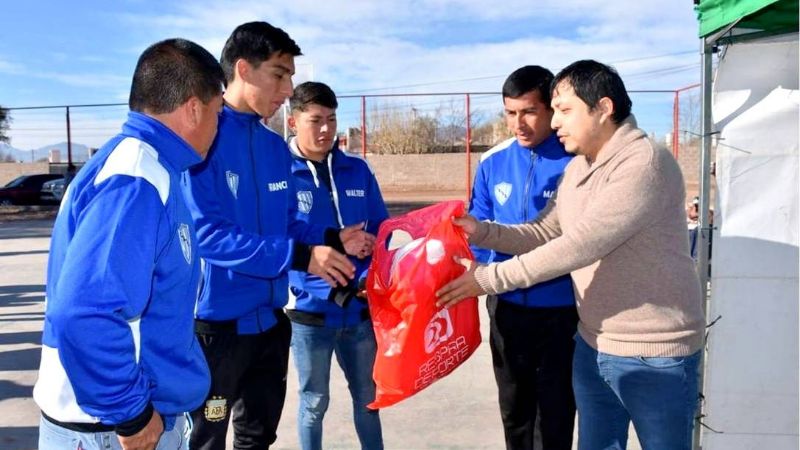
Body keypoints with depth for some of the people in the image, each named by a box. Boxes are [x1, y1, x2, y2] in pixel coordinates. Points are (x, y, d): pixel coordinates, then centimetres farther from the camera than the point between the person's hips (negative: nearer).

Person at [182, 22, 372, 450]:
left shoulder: (276, 147, 7)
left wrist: (332, 239, -4)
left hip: (270, 318, 7)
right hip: (215, 321, -7)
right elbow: (205, 233, -24)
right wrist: (301, 256, -25)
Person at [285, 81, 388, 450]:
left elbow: (380, 231, 5)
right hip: (309, 312, -3)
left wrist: (367, 280, -11)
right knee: (314, 402, 14)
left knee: (368, 396, 19)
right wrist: (331, 274, -22)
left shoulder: (358, 171, 3)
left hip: (360, 310, 4)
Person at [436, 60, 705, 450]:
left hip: (655, 357, -7)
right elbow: (543, 234, 8)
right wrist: (483, 232, -8)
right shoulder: (575, 168, 7)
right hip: (592, 346, 8)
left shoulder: (646, 164, -22)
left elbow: (579, 245, -28)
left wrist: (490, 278, -25)